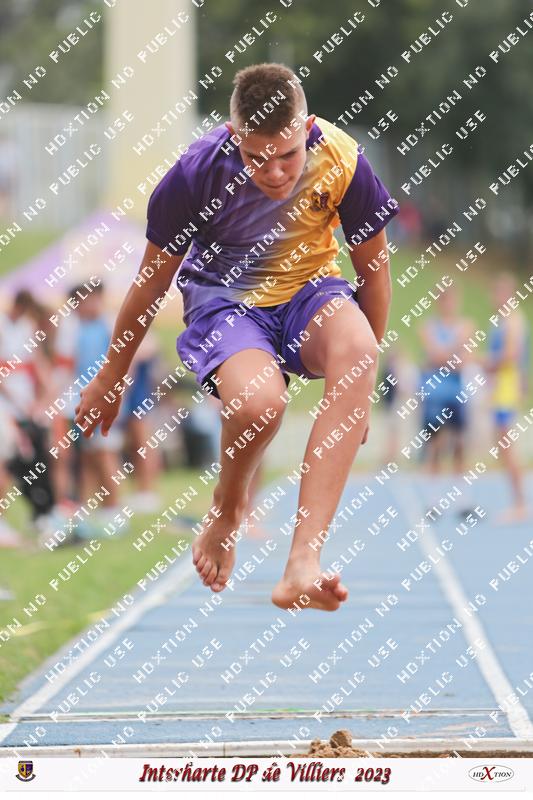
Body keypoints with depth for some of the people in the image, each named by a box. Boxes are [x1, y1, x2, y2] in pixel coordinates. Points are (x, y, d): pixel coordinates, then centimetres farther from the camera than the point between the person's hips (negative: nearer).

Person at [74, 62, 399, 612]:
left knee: (357, 348, -36)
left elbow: (373, 266, -1)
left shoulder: (342, 161, -19)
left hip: (311, 289, 2)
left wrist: (360, 379, 6)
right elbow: (153, 277, -4)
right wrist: (111, 377, 7)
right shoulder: (198, 172, -21)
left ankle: (302, 560, -43)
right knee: (258, 401, -37)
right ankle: (228, 505, 2)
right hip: (223, 295, -2)